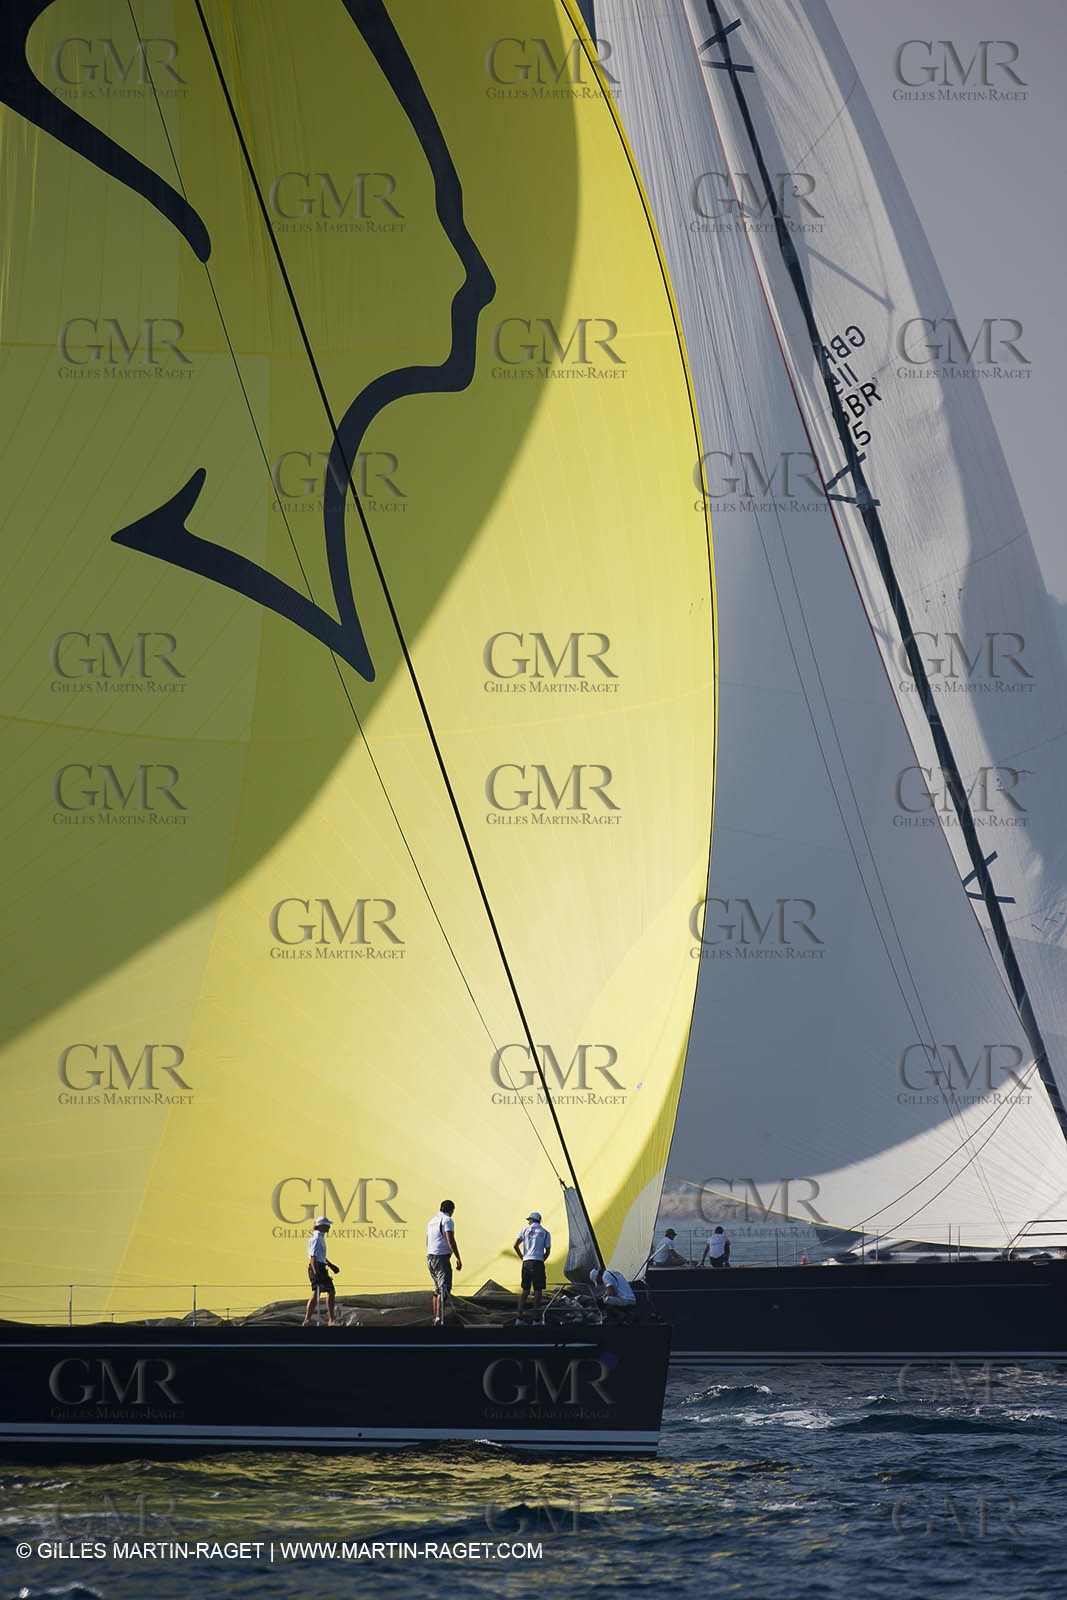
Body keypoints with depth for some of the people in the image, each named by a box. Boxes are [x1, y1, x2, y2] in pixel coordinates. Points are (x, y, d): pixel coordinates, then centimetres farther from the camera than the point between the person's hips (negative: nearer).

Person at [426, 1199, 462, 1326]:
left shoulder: (431, 1221, 17)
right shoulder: (447, 1220, -9)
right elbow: (451, 1241, -18)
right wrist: (458, 1259, -17)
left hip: (430, 1258, 8)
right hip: (441, 1258, -8)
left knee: (437, 1289, 19)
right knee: (444, 1288, -12)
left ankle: (435, 1318, 22)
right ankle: (439, 1319, -24)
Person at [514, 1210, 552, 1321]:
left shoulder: (525, 1229, 11)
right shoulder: (545, 1233, 10)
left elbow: (516, 1245, 3)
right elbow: (548, 1251, 4)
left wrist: (522, 1258, 12)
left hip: (526, 1262, 2)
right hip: (538, 1262, -2)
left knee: (525, 1289, 10)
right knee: (538, 1289, -1)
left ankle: (520, 1312, 1)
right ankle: (536, 1315, -6)